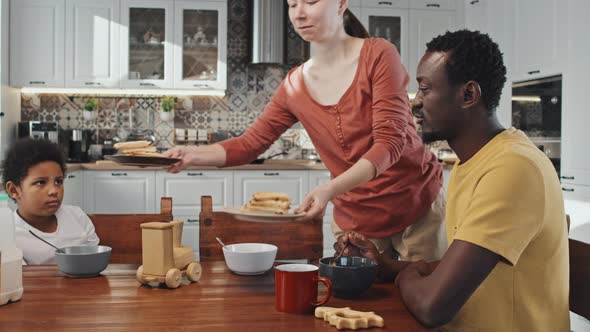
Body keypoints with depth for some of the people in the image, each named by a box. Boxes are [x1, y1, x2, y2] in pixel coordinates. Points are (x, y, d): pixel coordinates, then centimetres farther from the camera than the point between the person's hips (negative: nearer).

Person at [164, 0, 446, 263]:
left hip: (418, 208, -2)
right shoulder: (295, 86, -1)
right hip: (355, 220, 3)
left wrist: (329, 190, -35)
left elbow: (389, 142, -21)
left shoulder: (378, 55, -13)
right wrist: (192, 155, -17)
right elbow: (248, 144, 1)